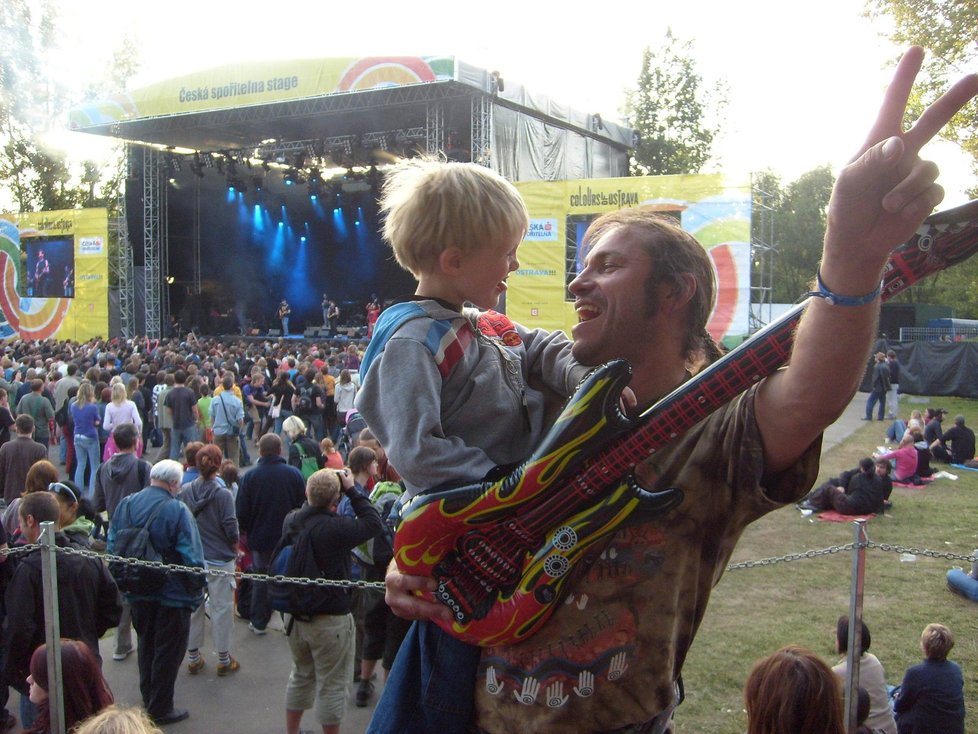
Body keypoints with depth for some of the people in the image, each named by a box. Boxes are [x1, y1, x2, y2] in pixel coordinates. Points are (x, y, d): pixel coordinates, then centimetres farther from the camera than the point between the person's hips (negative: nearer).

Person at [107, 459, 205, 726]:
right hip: (172, 594, -6)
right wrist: (197, 590, -7)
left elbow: (112, 545, 6)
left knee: (146, 644, 24)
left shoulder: (126, 504, -4)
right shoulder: (177, 510, -22)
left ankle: (148, 699, 38)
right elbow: (191, 557, -21)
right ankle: (160, 709, 19)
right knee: (168, 651, 9)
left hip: (137, 593, 6)